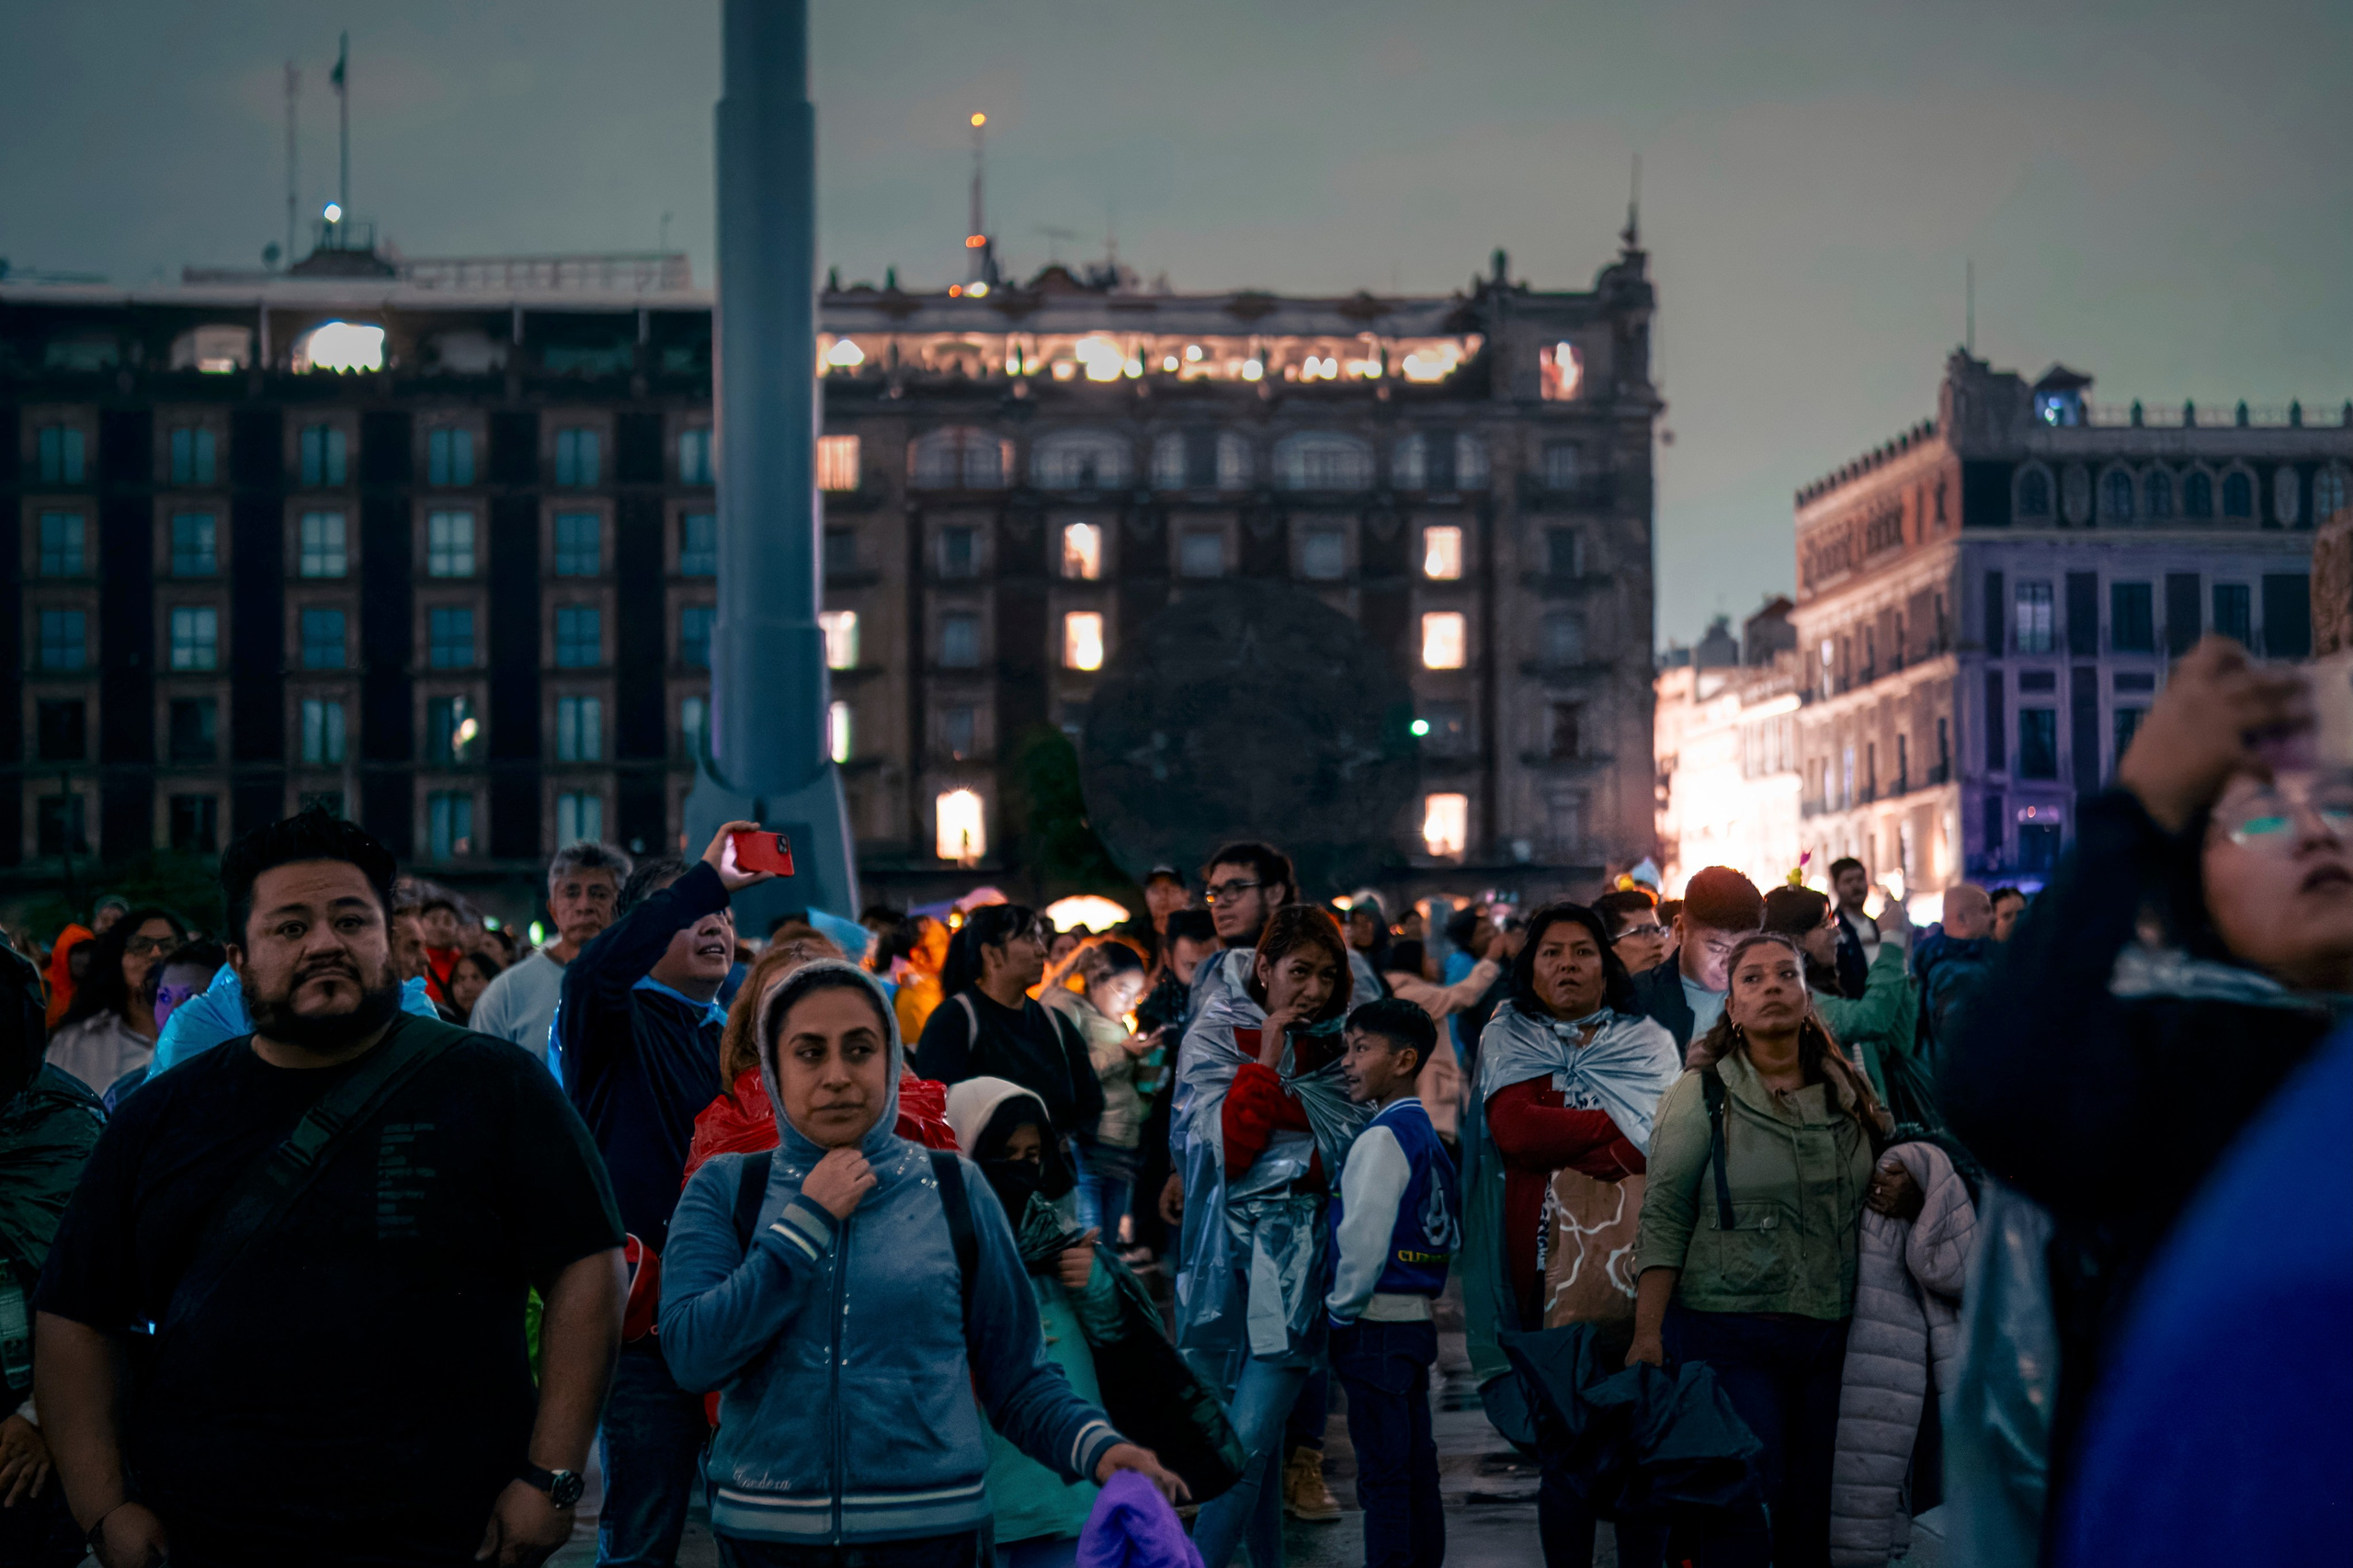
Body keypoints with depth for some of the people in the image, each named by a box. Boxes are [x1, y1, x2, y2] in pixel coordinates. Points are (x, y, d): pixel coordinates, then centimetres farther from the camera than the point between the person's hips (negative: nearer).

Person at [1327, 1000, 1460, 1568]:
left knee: (1383, 1474, -7)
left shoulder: (1382, 1137, -14)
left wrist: (1342, 1309, -8)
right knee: (1416, 1467, 12)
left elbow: (1363, 1238, -20)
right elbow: (1450, 1237, 19)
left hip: (1377, 1325, -9)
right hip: (1418, 1321, 9)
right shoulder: (1428, 1137, 13)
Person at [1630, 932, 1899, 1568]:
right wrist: (1647, 1336, -14)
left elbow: (1891, 1169, 26)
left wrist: (1902, 1193, 0)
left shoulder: (1848, 1093, 10)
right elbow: (1664, 1219, -6)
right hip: (1730, 1335, -4)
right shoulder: (1701, 1095, -2)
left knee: (1812, 1516, 5)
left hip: (1832, 1336, 4)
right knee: (1744, 1517, -7)